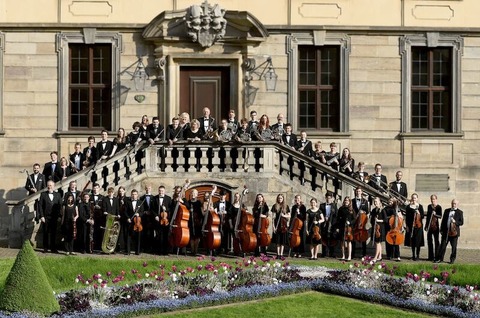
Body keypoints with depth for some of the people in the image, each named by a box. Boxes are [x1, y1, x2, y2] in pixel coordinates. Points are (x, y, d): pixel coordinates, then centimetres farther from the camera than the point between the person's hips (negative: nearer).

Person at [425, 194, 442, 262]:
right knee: (429, 241, 6)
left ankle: (437, 257, 2)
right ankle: (431, 257, 14)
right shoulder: (429, 206, 11)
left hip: (436, 226, -5)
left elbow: (440, 216, -11)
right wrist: (426, 226, 14)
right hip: (429, 226, 5)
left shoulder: (439, 207, -4)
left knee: (436, 241, -1)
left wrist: (435, 214, -30)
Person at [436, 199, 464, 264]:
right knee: (443, 246, 4)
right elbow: (443, 220, 14)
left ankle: (452, 259, 12)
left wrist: (455, 222, -18)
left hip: (454, 232, -3)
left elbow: (461, 222, 0)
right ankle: (440, 258, 10)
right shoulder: (447, 211, 13)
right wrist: (441, 230, 9)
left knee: (454, 247, 2)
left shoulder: (460, 212, 3)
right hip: (446, 232, 3)